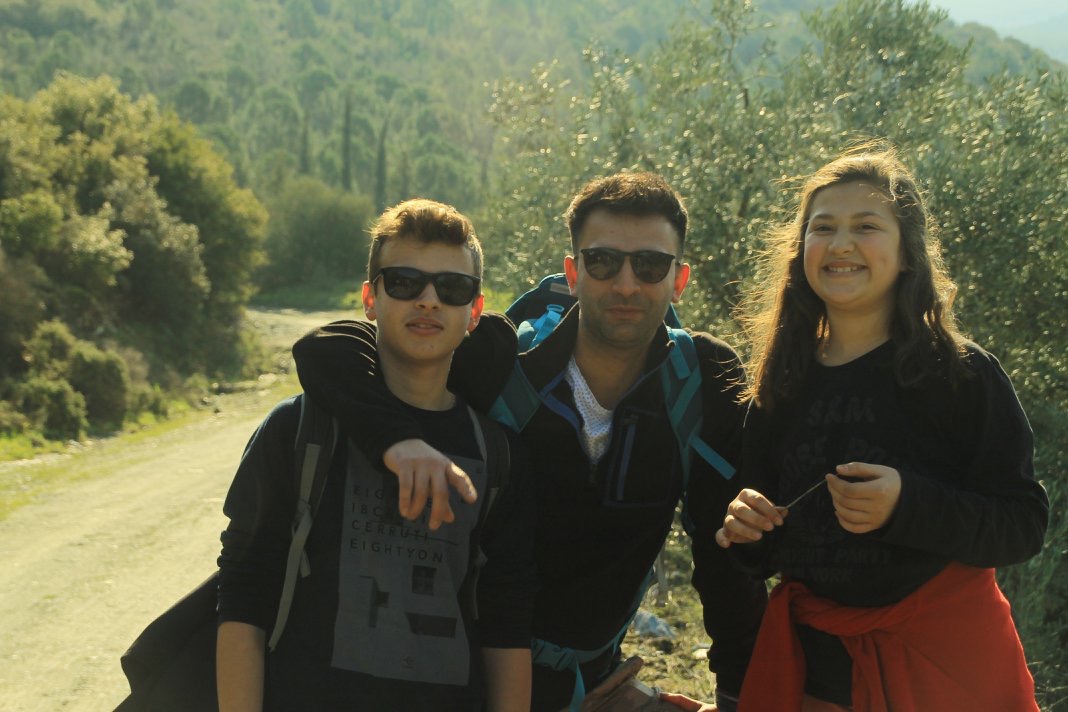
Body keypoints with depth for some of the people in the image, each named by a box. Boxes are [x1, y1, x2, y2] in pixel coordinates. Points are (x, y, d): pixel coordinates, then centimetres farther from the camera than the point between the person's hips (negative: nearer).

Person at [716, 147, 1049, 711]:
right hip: (817, 661, 4)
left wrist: (907, 505, -28)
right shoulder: (784, 383, 2)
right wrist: (746, 530, -11)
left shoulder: (963, 374, -10)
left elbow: (1024, 526, -15)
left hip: (946, 660, -3)